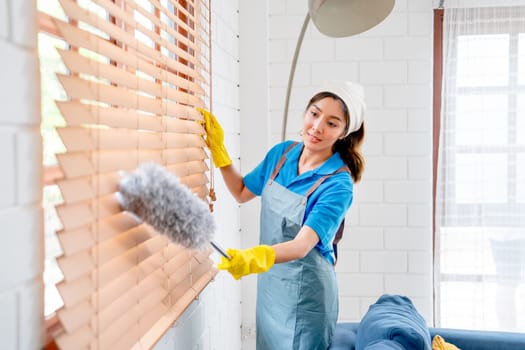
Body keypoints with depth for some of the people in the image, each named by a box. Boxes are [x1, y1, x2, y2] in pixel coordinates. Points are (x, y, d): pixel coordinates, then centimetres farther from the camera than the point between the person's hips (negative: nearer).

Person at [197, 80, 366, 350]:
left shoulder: (338, 184, -22)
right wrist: (218, 148, 0)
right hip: (269, 283, 6)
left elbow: (302, 245, -33)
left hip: (305, 290, -6)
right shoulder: (282, 153, -3)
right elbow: (242, 192, 10)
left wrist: (257, 257, -51)